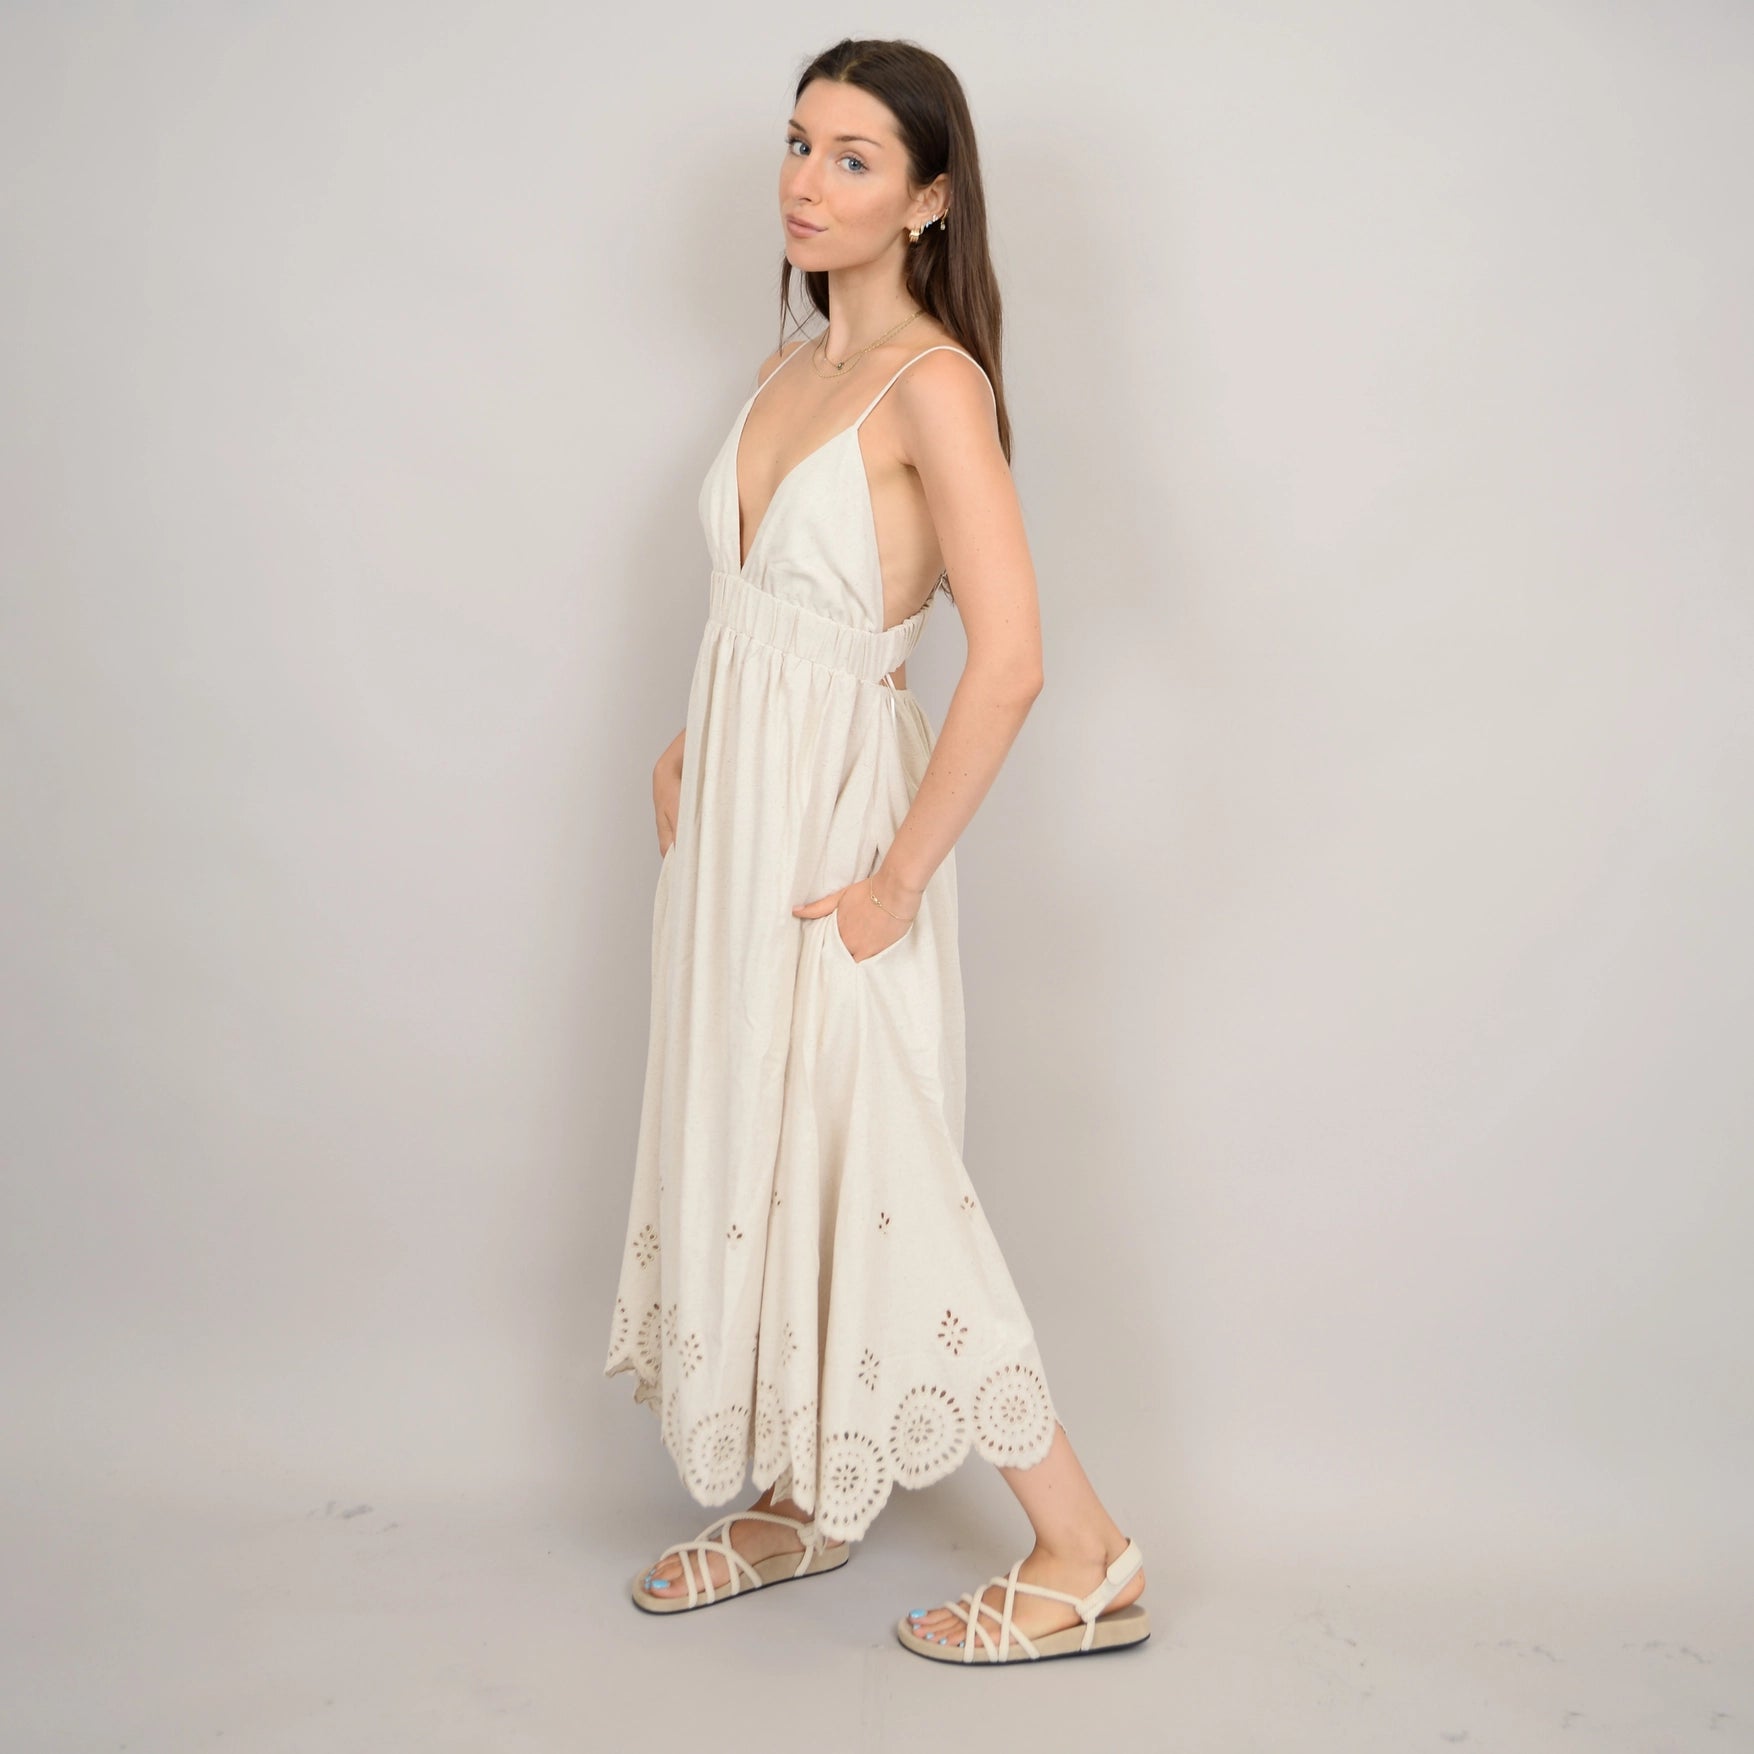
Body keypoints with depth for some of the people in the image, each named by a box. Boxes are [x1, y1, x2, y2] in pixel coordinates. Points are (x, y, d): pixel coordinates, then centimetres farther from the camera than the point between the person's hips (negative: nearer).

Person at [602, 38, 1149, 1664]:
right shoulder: (793, 367, 10)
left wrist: (898, 879, -19)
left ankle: (1087, 1558, 9)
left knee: (871, 1176, -4)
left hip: (834, 819, -8)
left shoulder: (931, 382, -15)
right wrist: (690, 746, 11)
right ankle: (797, 1502, 32)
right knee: (748, 1149, 15)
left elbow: (1010, 658, -24)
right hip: (733, 806, 8)